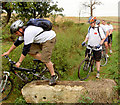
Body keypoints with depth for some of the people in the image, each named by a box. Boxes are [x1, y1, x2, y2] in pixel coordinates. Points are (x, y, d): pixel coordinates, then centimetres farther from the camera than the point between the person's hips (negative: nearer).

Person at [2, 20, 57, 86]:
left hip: (49, 39, -10)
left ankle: (53, 76, 2)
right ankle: (49, 63, 8)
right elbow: (17, 42, 17)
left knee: (45, 59, -15)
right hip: (42, 40, 10)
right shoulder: (23, 31, 5)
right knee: (30, 51, 2)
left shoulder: (28, 32, -26)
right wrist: (8, 52, 22)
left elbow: (25, 49, -25)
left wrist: (19, 62, -19)